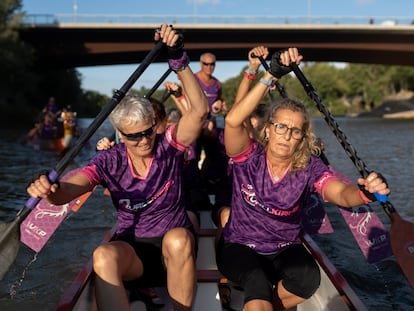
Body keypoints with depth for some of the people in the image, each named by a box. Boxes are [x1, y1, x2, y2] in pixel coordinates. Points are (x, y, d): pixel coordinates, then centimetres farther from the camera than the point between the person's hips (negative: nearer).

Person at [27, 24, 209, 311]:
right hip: (133, 248, 0)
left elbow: (201, 110, -20)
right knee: (103, 257, -34)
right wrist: (49, 191, -41)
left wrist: (178, 59, -30)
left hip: (177, 245, 0)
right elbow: (66, 191, -16)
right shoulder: (110, 161, -3)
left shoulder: (168, 147, -6)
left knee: (177, 239, -36)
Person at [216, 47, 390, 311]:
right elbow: (233, 121, -31)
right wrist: (272, 76, -37)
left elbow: (341, 193, -28)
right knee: (258, 282, -35)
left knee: (308, 277, -27)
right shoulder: (250, 158, -12)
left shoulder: (310, 168, -9)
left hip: (284, 250, 4)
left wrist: (364, 193, -52)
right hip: (239, 247, -3)